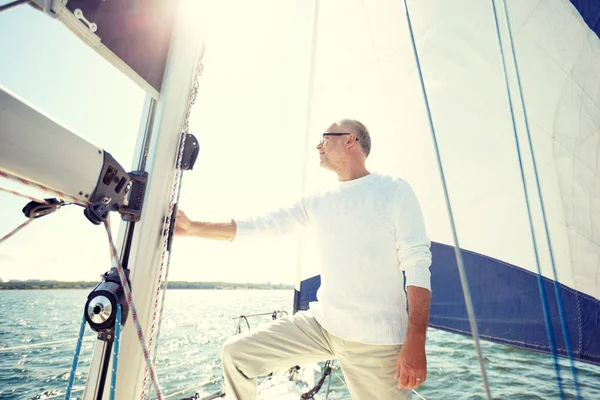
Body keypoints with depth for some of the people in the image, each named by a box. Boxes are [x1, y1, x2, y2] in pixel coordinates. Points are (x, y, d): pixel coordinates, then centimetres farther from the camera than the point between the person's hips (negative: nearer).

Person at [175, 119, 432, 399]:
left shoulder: (394, 191, -3)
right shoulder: (316, 204, 10)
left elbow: (417, 265, -9)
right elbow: (259, 226, 9)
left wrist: (415, 343, -17)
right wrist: (194, 228, 6)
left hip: (374, 340, -4)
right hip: (320, 323, 5)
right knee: (235, 354, 4)